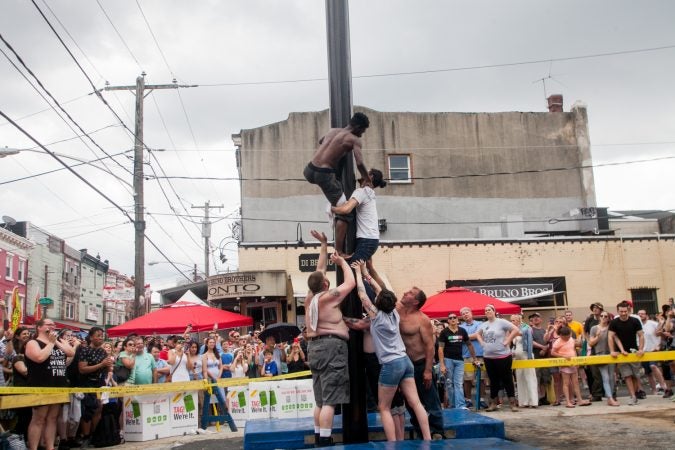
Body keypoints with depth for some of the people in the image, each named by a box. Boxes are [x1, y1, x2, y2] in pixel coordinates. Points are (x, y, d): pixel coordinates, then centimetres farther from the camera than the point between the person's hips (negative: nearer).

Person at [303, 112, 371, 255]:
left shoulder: (333, 130, 19)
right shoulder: (354, 139, -1)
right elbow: (359, 163, -14)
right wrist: (368, 180, 1)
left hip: (309, 172, 7)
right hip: (324, 175, -7)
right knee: (344, 213, -1)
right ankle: (338, 252, -5)